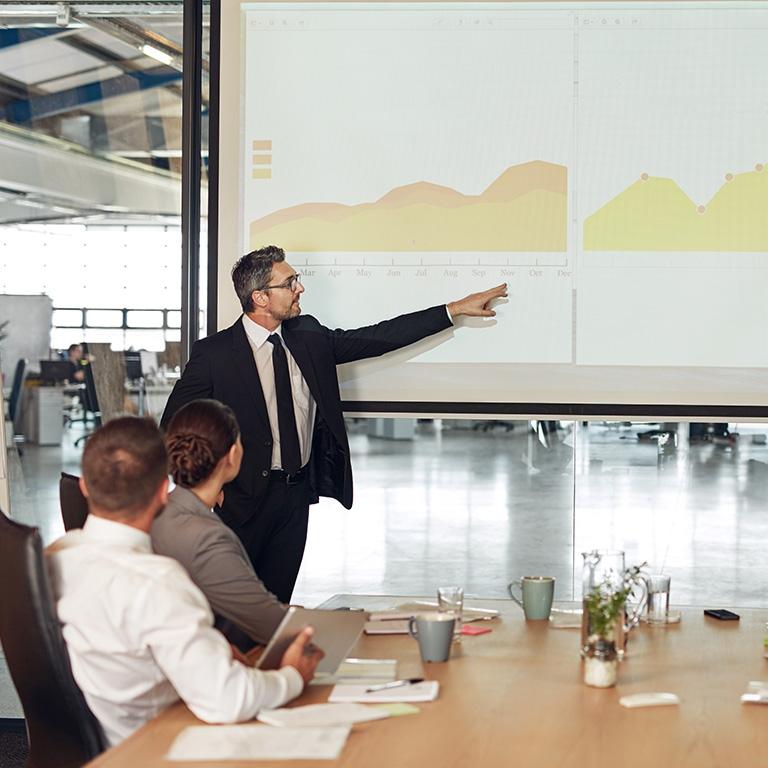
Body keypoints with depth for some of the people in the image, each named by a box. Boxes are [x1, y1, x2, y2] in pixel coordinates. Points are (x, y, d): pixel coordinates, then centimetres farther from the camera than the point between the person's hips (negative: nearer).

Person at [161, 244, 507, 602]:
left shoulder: (308, 336, 3)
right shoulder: (214, 352, -11)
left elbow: (379, 337, 6)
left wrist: (456, 309, 4)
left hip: (297, 492, 5)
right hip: (247, 495, -5)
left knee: (276, 600, 10)